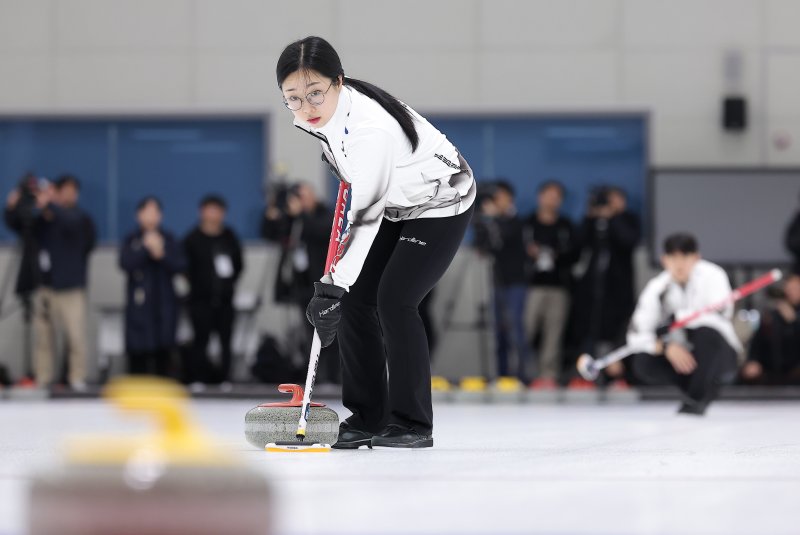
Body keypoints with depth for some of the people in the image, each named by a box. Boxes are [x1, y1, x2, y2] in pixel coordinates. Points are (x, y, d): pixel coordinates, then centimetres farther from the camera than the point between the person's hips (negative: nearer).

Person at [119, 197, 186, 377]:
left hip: (164, 302, 1)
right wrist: (146, 248, -17)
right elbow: (125, 264, -11)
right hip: (139, 304, -1)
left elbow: (180, 266, -1)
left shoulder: (169, 240, 7)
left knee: (163, 353, 2)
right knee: (137, 352, -3)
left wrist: (162, 255, -16)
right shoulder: (131, 240, 4)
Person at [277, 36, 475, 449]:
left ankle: (411, 424, -10)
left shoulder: (370, 129, -38)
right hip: (393, 205, 9)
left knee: (394, 300, -19)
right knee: (355, 300, 1)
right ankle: (367, 418, 8)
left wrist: (334, 286, -34)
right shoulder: (323, 111, -14)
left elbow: (367, 215, -34)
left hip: (440, 204, -8)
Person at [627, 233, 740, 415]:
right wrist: (666, 346, -32)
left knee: (705, 332, -34)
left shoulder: (712, 275, -17)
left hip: (717, 354, -4)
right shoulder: (657, 289, -9)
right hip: (679, 354, 4)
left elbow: (722, 312, -33)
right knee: (643, 364, -21)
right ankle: (705, 388, -1)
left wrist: (677, 317, -26)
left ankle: (697, 398, -19)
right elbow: (636, 335, -14)